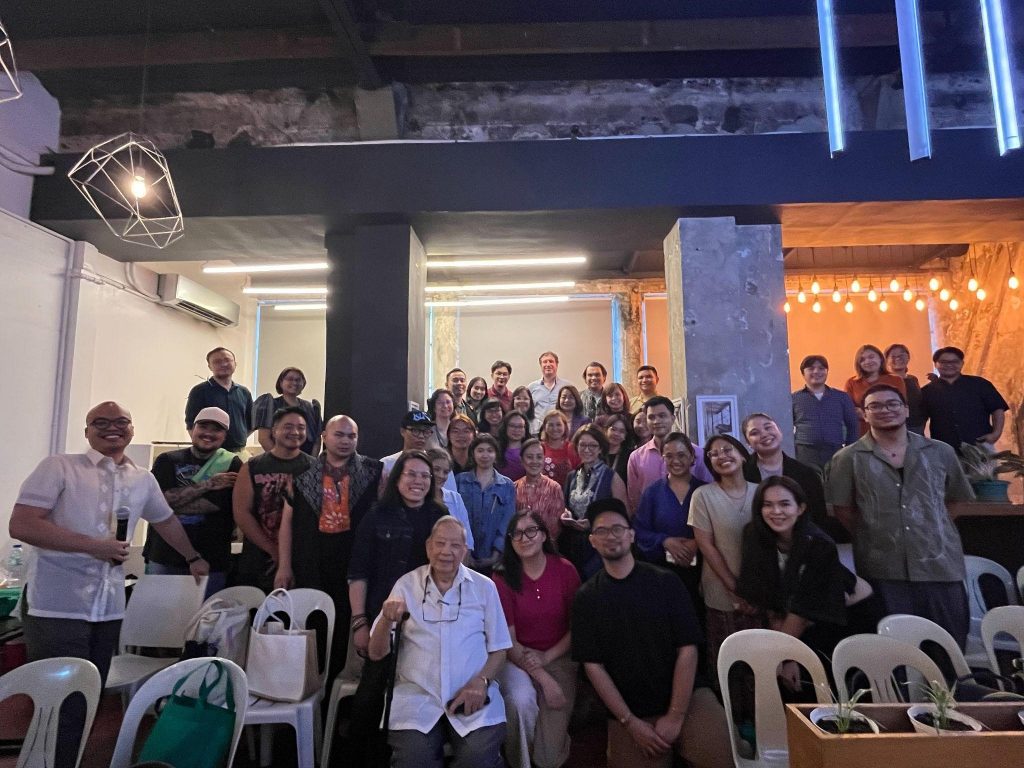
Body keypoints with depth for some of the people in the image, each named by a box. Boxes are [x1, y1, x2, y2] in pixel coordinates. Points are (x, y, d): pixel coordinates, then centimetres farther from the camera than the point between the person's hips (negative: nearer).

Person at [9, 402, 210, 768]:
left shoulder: (143, 480, 10)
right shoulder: (58, 467, -5)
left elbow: (166, 520, 25)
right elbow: (20, 525, -13)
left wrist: (193, 557, 31)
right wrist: (93, 546, -18)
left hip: (109, 608, 5)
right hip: (56, 605, -5)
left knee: (87, 701, 14)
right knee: (59, 705, -1)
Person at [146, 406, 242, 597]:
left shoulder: (231, 465, -1)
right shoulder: (167, 461, 7)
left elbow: (218, 505, -12)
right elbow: (157, 499, -8)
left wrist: (174, 502, -11)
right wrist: (208, 484, -13)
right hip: (163, 559, 2)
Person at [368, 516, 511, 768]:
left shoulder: (485, 587, 5)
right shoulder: (406, 585, 5)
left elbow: (498, 648, 8)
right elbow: (376, 653, 3)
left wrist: (481, 681, -11)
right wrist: (387, 620, -18)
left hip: (472, 696, 0)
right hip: (417, 696, 0)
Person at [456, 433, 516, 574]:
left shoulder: (507, 485, 4)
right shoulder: (459, 481, 2)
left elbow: (507, 524, -1)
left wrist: (495, 555, -10)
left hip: (493, 560, 1)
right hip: (465, 558, 0)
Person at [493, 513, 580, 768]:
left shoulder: (565, 570, -7)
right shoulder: (502, 577, -11)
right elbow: (508, 639, -9)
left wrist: (546, 657, -13)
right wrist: (544, 679, -16)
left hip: (558, 657, 1)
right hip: (516, 658, 0)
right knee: (521, 700, -33)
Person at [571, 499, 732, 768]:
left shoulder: (665, 582, -3)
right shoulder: (586, 598, -1)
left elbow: (687, 649, -5)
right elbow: (592, 665, -2)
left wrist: (675, 716, -10)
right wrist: (630, 722, -8)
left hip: (687, 697, -1)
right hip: (627, 713, 1)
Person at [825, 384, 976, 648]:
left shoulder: (940, 453, 7)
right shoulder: (849, 459, -2)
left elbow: (959, 500, 17)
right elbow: (841, 507, -1)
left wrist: (932, 529, 10)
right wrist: (874, 536, -1)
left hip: (941, 566, 3)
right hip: (884, 571, -2)